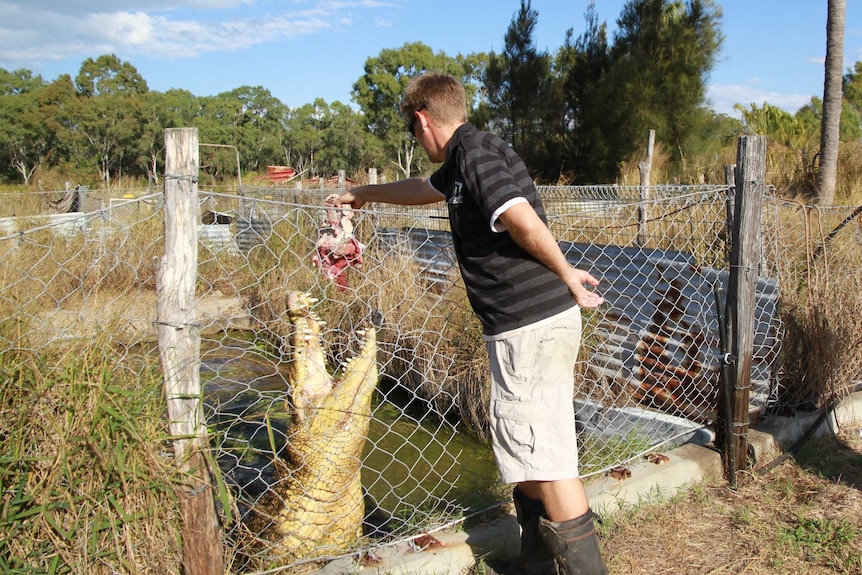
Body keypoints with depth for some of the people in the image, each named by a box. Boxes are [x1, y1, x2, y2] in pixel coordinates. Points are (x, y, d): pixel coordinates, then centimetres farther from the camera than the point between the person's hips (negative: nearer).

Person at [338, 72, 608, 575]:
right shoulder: (462, 160, 19)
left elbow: (520, 217, -26)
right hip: (528, 324, 10)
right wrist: (367, 193, 51)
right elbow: (423, 189, 38)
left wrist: (565, 273, -13)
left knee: (545, 458, -4)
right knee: (524, 452, 18)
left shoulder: (475, 153, -12)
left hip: (531, 325, -10)